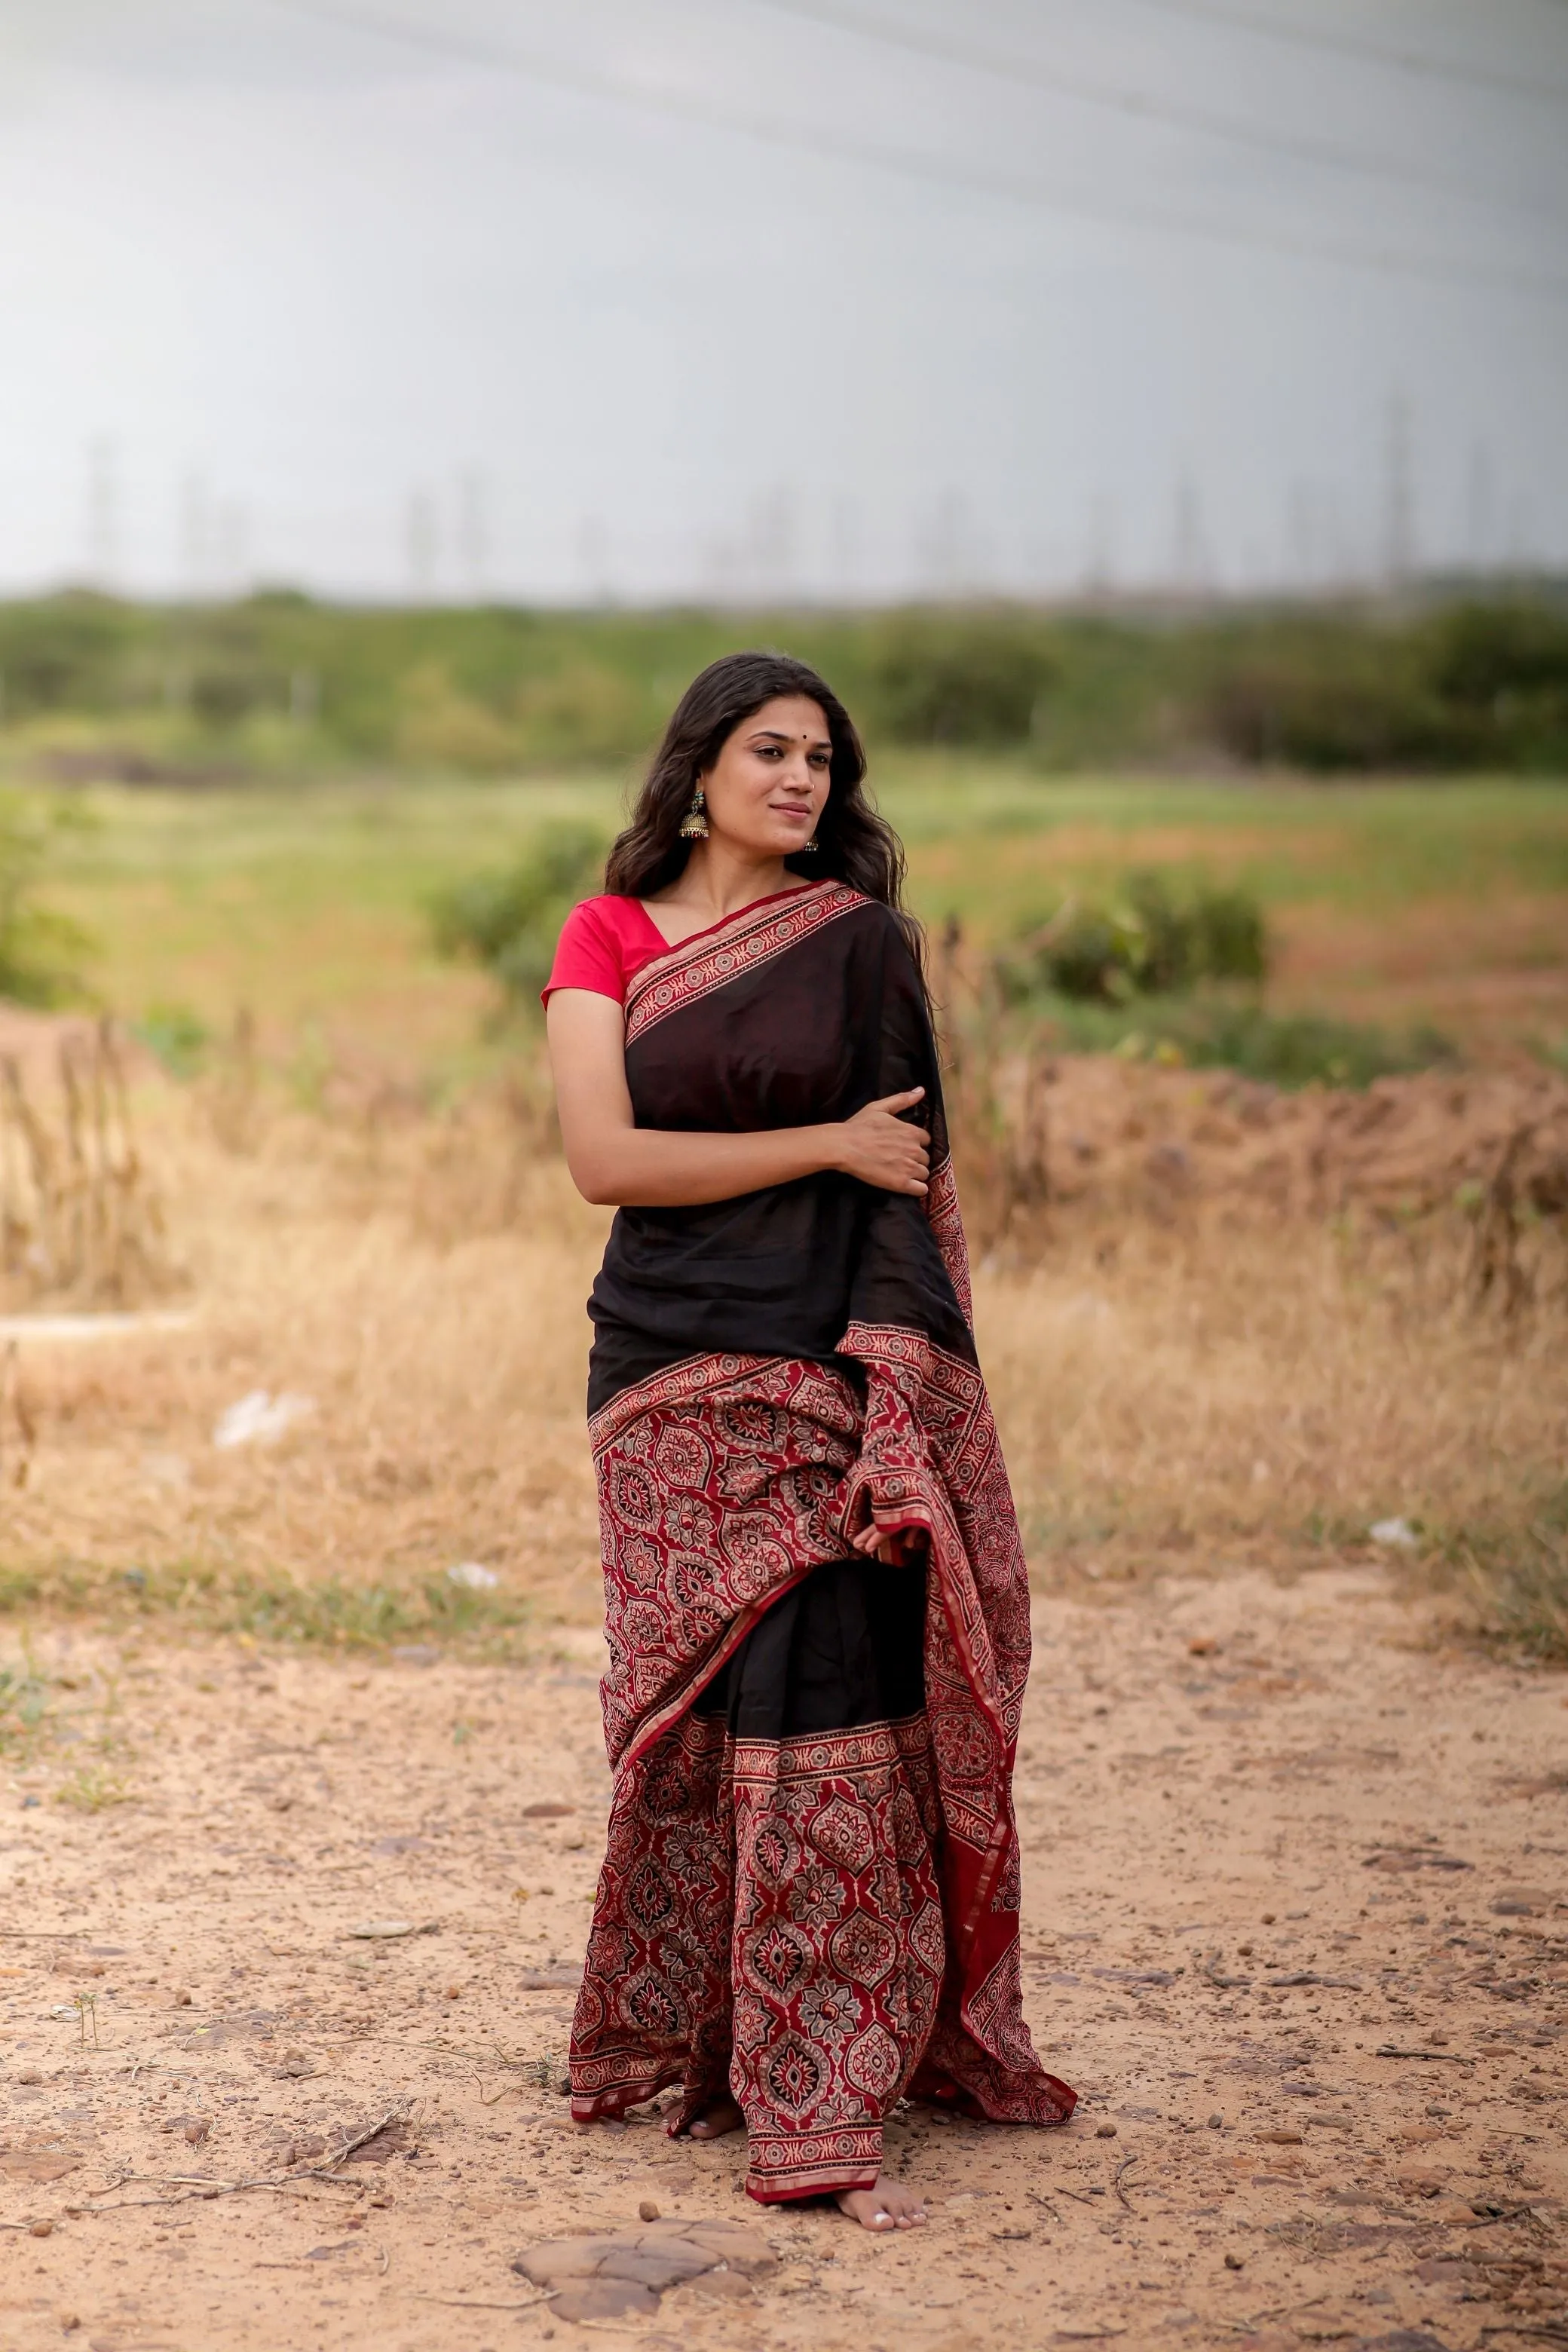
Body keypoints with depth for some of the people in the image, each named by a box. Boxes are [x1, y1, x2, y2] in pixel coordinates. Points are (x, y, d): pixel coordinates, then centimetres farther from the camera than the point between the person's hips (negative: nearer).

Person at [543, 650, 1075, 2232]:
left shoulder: (858, 939, 6)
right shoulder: (607, 941, 7)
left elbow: (908, 1178, -1)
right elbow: (603, 1159, -5)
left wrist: (896, 1388, -12)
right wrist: (826, 1144, -9)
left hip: (832, 1366, -1)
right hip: (675, 1378, 1)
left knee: (821, 1712, -8)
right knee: (700, 1716, 1)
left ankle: (815, 2111, -3)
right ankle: (696, 2041, 18)